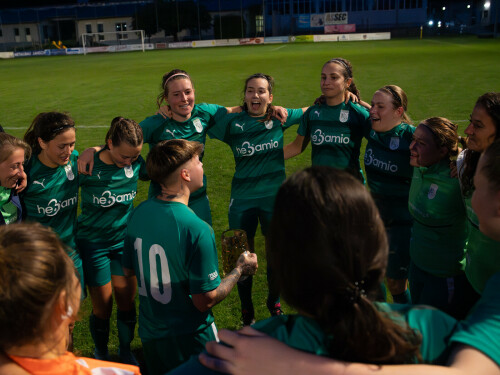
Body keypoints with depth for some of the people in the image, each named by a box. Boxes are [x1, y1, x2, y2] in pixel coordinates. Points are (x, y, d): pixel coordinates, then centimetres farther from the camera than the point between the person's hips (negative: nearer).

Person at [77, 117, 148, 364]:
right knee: (102, 307, 7)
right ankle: (101, 355, 36)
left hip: (125, 240, 3)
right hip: (94, 243, -3)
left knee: (127, 302, 10)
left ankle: (126, 350, 37)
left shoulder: (136, 163, -11)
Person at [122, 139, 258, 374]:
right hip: (189, 340, -6)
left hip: (149, 334, 6)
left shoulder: (138, 214, -7)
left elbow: (128, 270, 7)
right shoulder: (197, 229, -28)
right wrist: (240, 269, -9)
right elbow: (205, 300, -22)